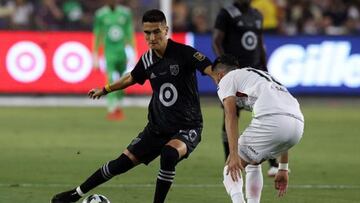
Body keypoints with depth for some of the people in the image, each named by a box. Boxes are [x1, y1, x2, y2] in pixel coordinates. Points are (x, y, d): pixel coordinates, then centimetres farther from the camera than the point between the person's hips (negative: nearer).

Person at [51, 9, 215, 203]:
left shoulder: (183, 53, -18)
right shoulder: (147, 60, 0)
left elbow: (213, 71, -26)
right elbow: (131, 78, 21)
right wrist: (105, 90, 34)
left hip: (187, 127, -5)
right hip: (157, 127, 5)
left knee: (169, 154, -35)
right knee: (123, 162, 2)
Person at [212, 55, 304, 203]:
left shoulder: (227, 79, 19)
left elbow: (231, 117, 2)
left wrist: (234, 154, -8)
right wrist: (283, 168, 37)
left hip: (271, 121, -7)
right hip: (298, 124, 7)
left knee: (232, 167, 6)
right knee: (253, 163, 29)